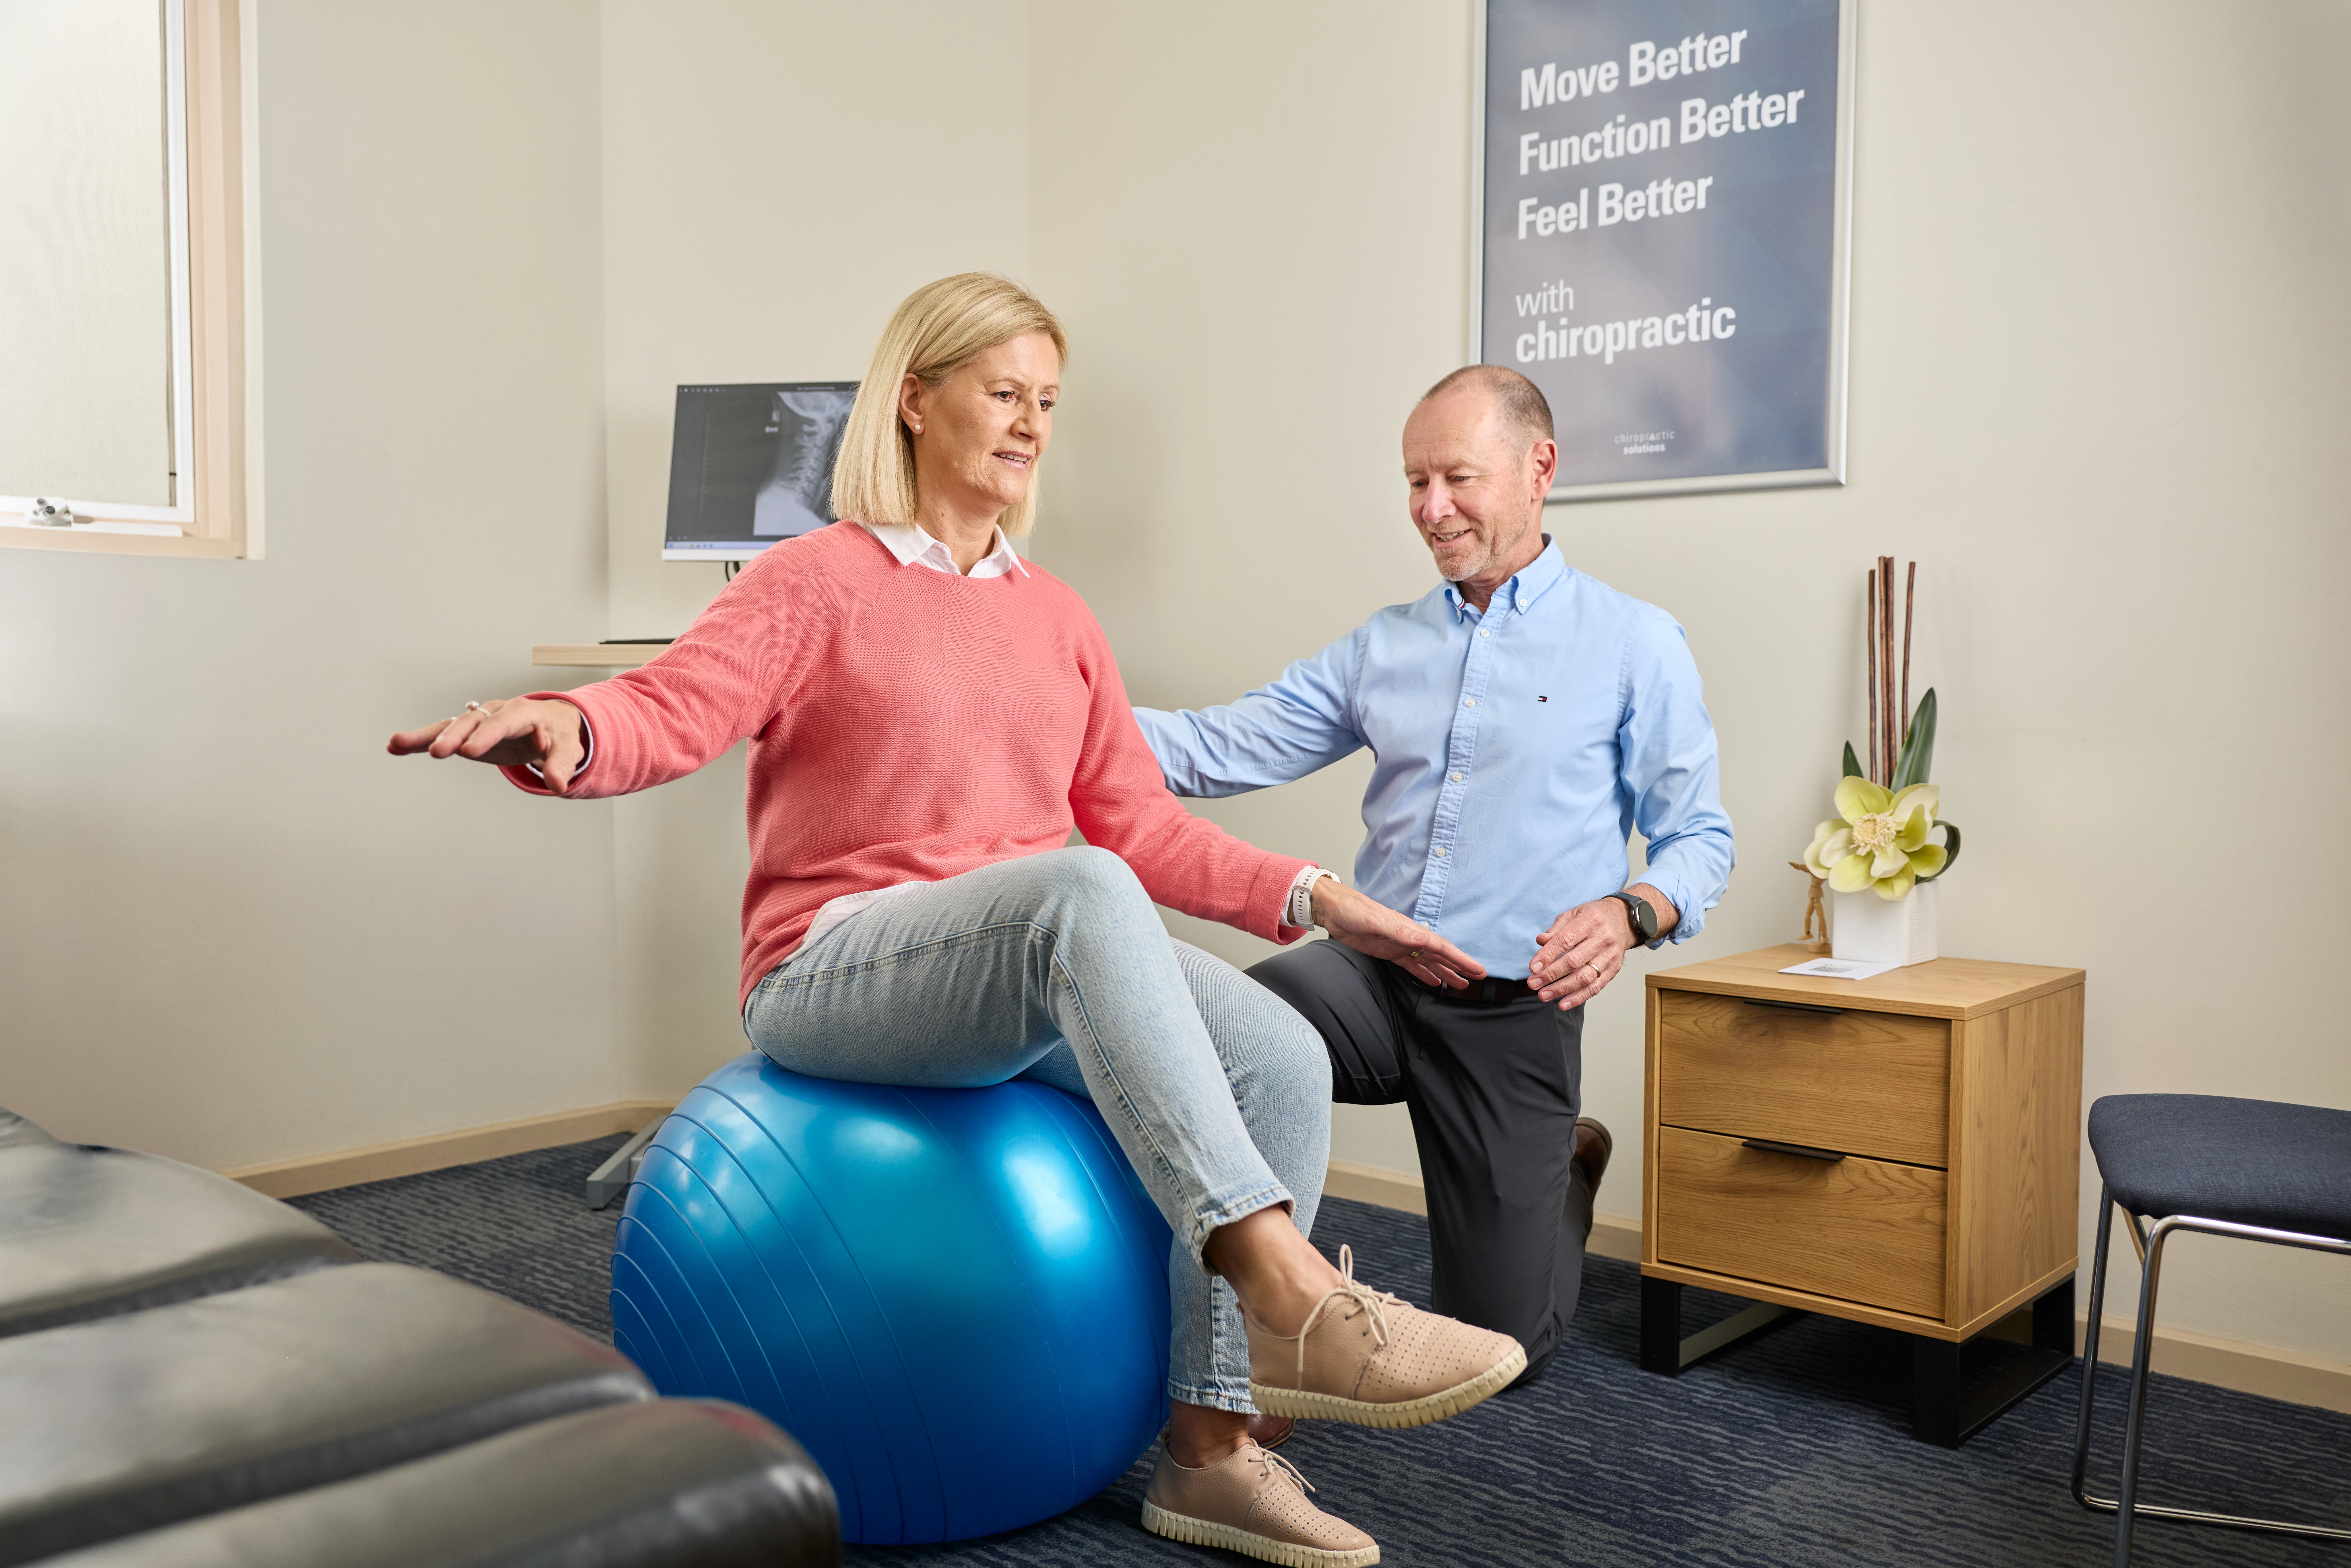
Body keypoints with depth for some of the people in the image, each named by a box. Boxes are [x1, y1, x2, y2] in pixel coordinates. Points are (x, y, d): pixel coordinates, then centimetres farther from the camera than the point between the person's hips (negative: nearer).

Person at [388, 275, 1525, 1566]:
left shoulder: (1056, 619, 18)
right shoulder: (815, 581, 3)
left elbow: (1139, 827, 15)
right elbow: (668, 710, -14)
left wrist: (1312, 899, 6)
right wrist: (565, 726, -36)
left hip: (1038, 974, 6)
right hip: (834, 973, -5)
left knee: (1282, 1059, -19)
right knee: (1077, 894, -36)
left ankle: (1210, 1446, -10)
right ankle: (1287, 1298, -40)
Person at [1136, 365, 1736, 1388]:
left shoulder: (1634, 643, 2)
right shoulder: (1383, 646, 13)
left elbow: (1699, 838, 1)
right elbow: (1221, 750, 6)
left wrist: (1629, 913, -21)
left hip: (1513, 1008, -2)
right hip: (1367, 972, 3)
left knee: (1498, 1347, 3)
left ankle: (1567, 1162, 35)